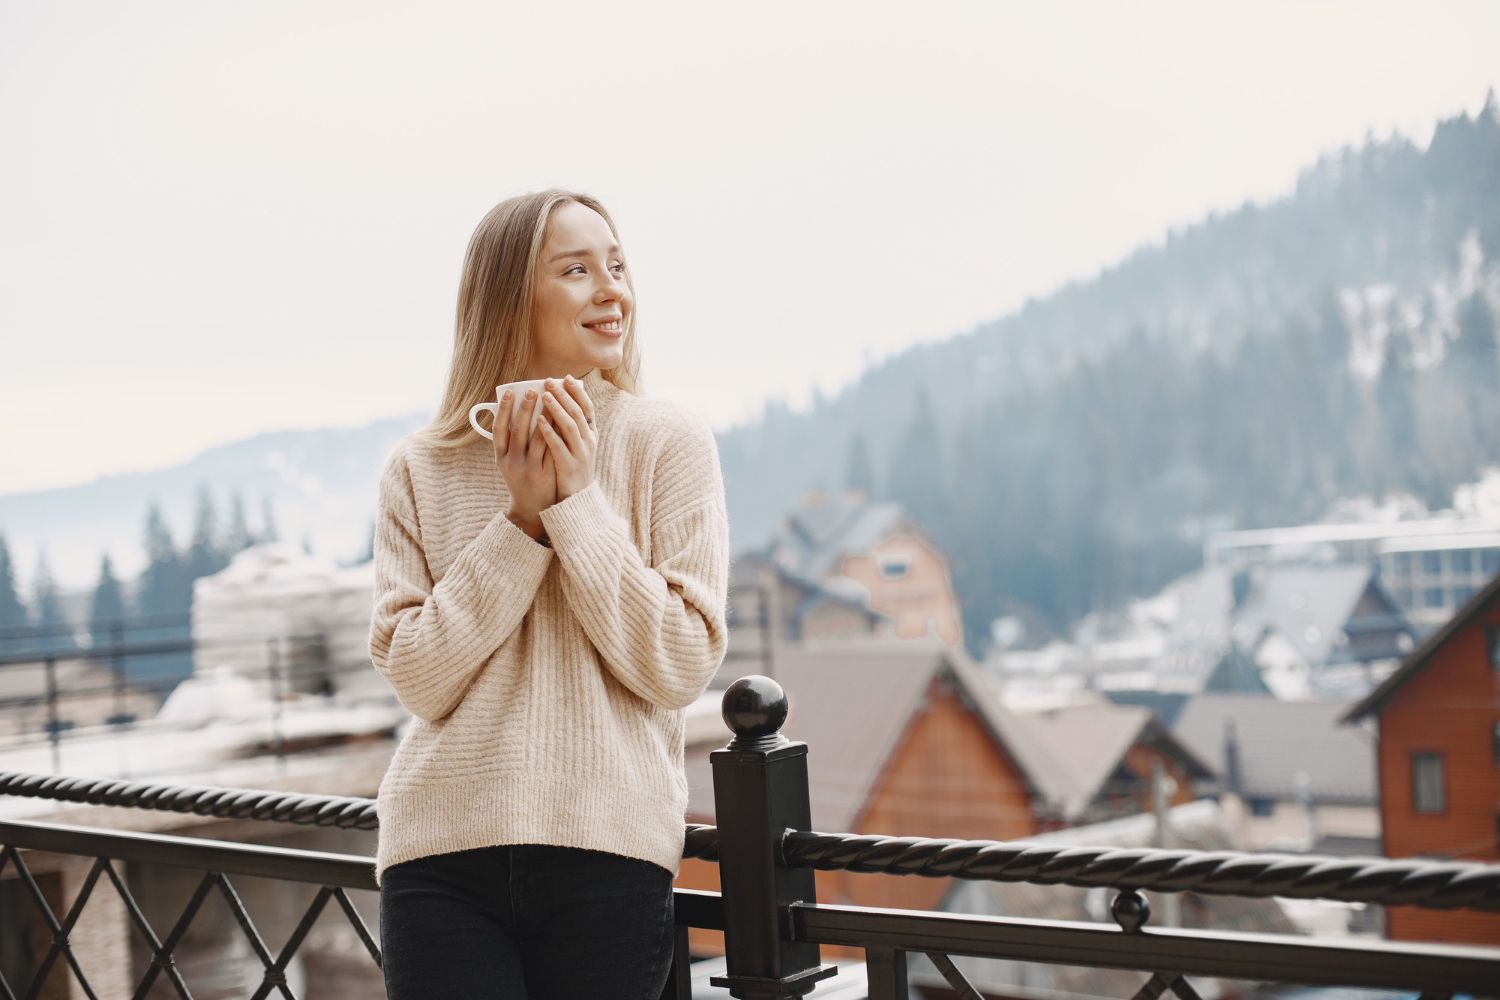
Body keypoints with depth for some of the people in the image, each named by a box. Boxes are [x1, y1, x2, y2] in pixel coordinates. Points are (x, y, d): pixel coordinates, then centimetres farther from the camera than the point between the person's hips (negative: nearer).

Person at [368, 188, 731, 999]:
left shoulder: (668, 442, 1)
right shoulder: (422, 468, 5)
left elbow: (681, 668, -5)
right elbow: (415, 679, -3)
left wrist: (578, 504, -11)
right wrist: (522, 521, -10)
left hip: (608, 846, -1)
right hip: (442, 848, 1)